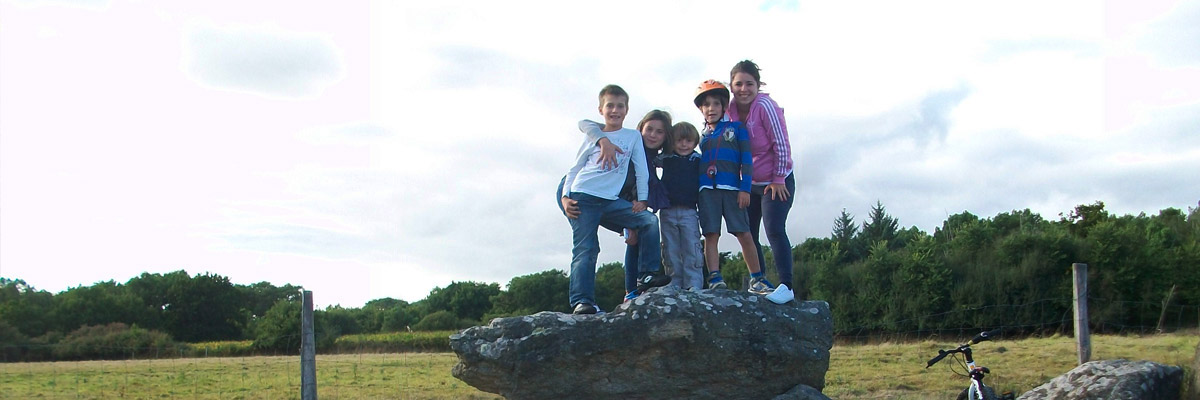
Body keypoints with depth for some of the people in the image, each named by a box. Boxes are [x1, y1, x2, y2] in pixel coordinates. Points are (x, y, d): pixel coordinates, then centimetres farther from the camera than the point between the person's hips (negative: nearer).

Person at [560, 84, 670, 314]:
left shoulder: (633, 136, 13)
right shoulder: (593, 137, 10)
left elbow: (641, 170, 14)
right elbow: (575, 169, 12)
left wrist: (641, 199, 6)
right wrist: (565, 196, 0)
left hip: (611, 200, 2)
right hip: (583, 198, -2)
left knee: (649, 221, -10)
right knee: (585, 250, -10)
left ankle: (647, 275, -4)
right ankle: (581, 301, -13)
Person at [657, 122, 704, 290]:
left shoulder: (699, 160, 6)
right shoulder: (666, 158, 8)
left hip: (689, 211, -2)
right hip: (668, 211, 2)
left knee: (692, 249, -6)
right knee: (671, 251, 5)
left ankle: (694, 286, -7)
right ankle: (674, 285, 9)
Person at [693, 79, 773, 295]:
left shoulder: (736, 128, 11)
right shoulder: (702, 137, 19)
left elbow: (746, 160, 4)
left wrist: (745, 188, -6)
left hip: (732, 188, -2)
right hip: (707, 189, 2)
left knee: (744, 234, -3)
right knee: (711, 235, -6)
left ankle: (756, 279, 5)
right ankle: (715, 278, -8)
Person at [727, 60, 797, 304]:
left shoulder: (765, 106, -22)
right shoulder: (731, 109, -5)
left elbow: (781, 144, -18)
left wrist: (778, 179, -15)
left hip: (777, 182, -7)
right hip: (749, 183, 7)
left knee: (774, 230, -18)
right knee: (747, 234, 8)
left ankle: (786, 286, -14)